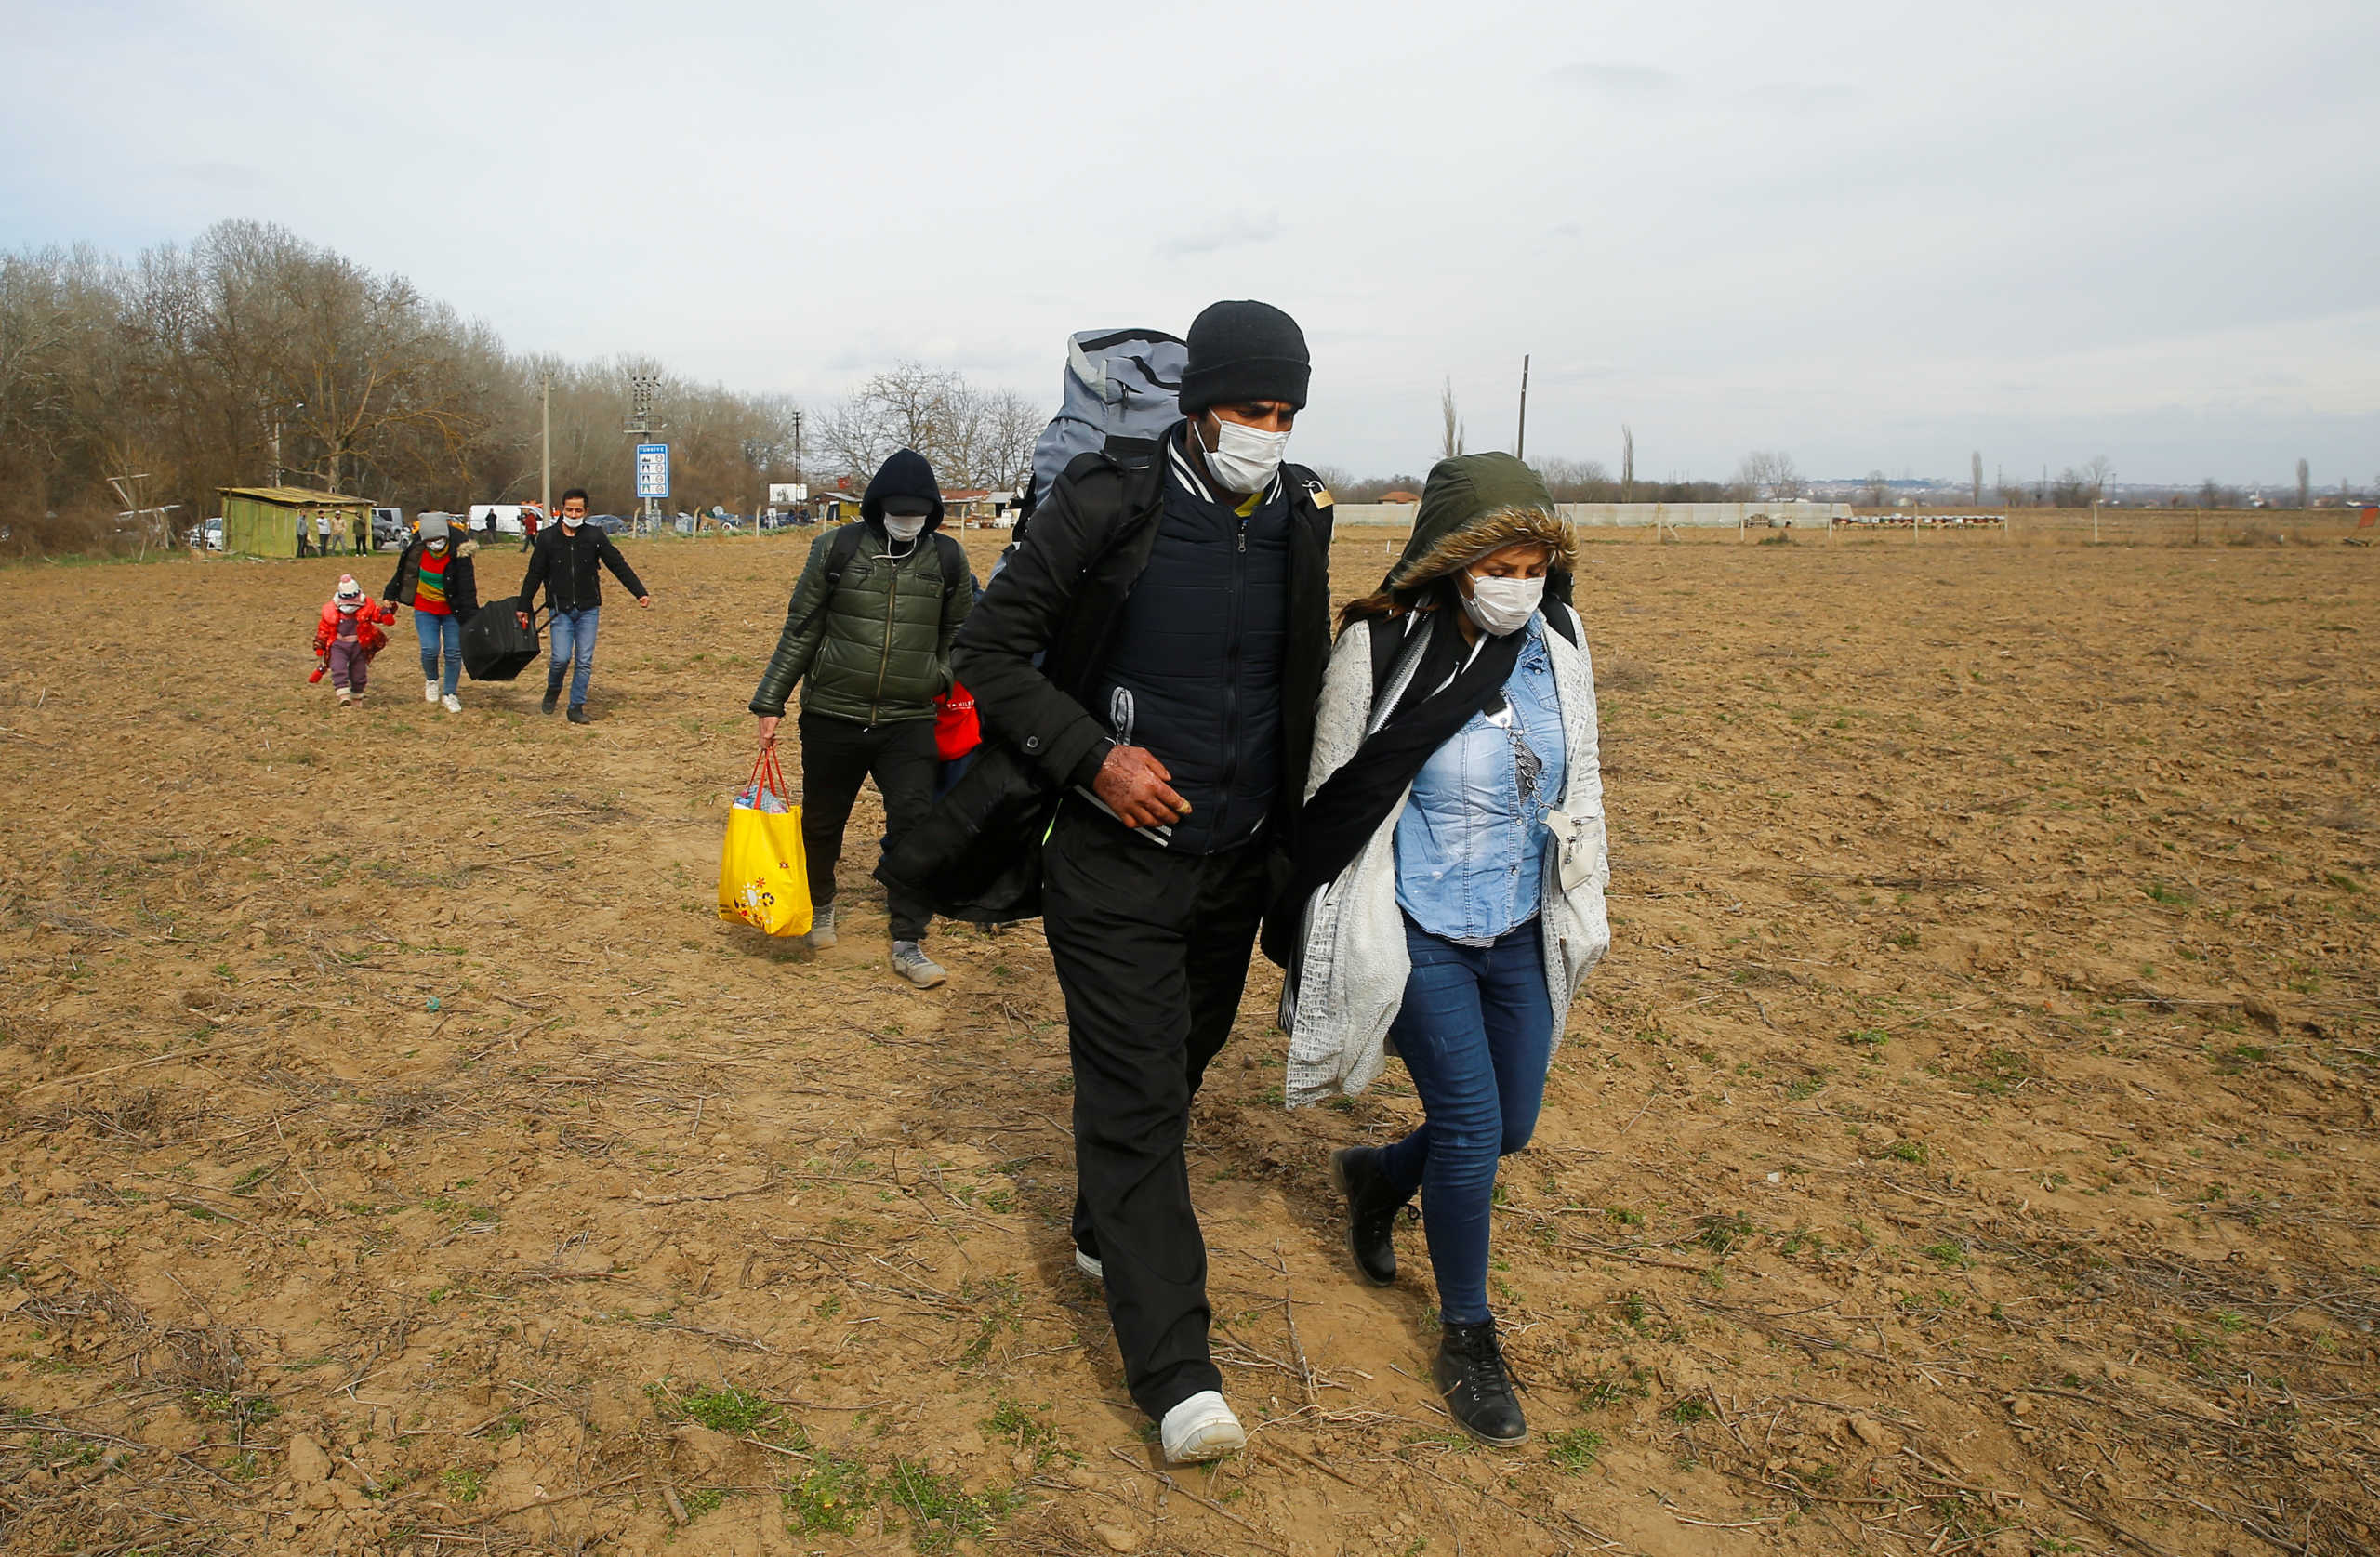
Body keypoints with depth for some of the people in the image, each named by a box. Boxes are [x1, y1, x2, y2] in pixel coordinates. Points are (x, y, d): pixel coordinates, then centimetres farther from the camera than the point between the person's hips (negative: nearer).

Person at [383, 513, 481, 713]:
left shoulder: (458, 554, -20)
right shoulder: (415, 549, -12)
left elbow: (467, 588, -18)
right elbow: (402, 573, 6)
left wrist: (471, 619, -23)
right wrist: (390, 596, 14)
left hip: (452, 610, -1)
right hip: (424, 608, 1)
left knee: (454, 652, 1)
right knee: (430, 649, -10)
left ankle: (449, 694, 19)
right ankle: (431, 680, 22)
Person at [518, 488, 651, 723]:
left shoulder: (595, 536, 0)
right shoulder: (548, 538, 0)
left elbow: (619, 565, 2)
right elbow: (535, 575, 8)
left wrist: (640, 592, -6)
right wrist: (524, 606, 11)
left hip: (588, 609, 1)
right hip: (561, 610, -1)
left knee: (585, 661, 0)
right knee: (561, 658, -9)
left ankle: (577, 706, 12)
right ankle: (553, 690, 21)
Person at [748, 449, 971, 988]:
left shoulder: (947, 558, 3)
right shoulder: (837, 549, -1)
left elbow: (956, 635, 18)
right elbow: (801, 630, 4)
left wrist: (945, 682, 8)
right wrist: (770, 703, 4)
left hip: (910, 721, 0)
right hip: (832, 716, 0)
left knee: (915, 822, -10)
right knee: (822, 822, 13)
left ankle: (908, 943, 1)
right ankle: (821, 905, 41)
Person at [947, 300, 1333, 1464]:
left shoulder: (1299, 519, 2)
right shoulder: (1109, 506, -14)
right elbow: (991, 648, -10)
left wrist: (1297, 834, 13)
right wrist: (1093, 755, -21)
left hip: (1235, 862, 6)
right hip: (1115, 860, -5)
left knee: (1177, 1064, 19)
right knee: (1136, 1095, -5)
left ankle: (1104, 1232, 44)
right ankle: (1174, 1376, 1)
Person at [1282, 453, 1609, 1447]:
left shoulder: (1558, 642, -3)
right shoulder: (1381, 650, -18)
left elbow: (1579, 778, 11)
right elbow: (1331, 800, -9)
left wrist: (1585, 904, 14)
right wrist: (1328, 948, -4)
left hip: (1522, 934, 6)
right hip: (1421, 937, -5)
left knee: (1511, 1126, 14)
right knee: (1471, 1125, -4)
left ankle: (1376, 1176, 46)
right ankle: (1466, 1333, 21)